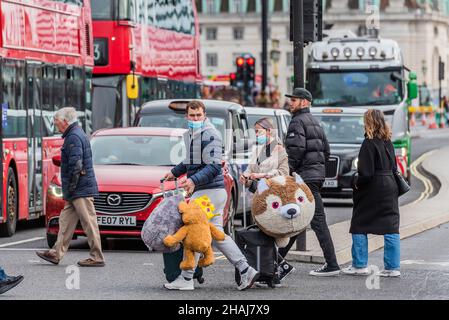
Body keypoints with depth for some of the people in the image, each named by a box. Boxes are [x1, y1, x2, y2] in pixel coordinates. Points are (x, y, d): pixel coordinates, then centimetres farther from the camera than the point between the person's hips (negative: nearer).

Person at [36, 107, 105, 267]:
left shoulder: (73, 137, -15)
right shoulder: (77, 134, 18)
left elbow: (76, 166, -22)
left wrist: (69, 191, -16)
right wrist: (68, 192, 21)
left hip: (81, 189, -11)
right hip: (81, 189, 11)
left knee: (89, 223, -6)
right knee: (66, 220, 13)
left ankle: (97, 258, -3)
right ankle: (56, 253, 16)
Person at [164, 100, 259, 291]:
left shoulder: (209, 135, -14)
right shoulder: (190, 134, 16)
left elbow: (214, 167, -22)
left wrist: (194, 180, -32)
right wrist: (175, 172, 40)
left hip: (209, 191, -10)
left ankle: (186, 279, 0)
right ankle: (246, 271, 7)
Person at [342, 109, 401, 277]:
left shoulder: (369, 143, -16)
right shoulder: (388, 142, 6)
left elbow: (366, 173, -19)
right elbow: (393, 166, 12)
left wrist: (357, 183, -3)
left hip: (372, 188, -7)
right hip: (390, 186, 7)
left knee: (359, 226, 7)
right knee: (391, 227, 5)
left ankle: (359, 265, 10)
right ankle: (393, 267, 5)